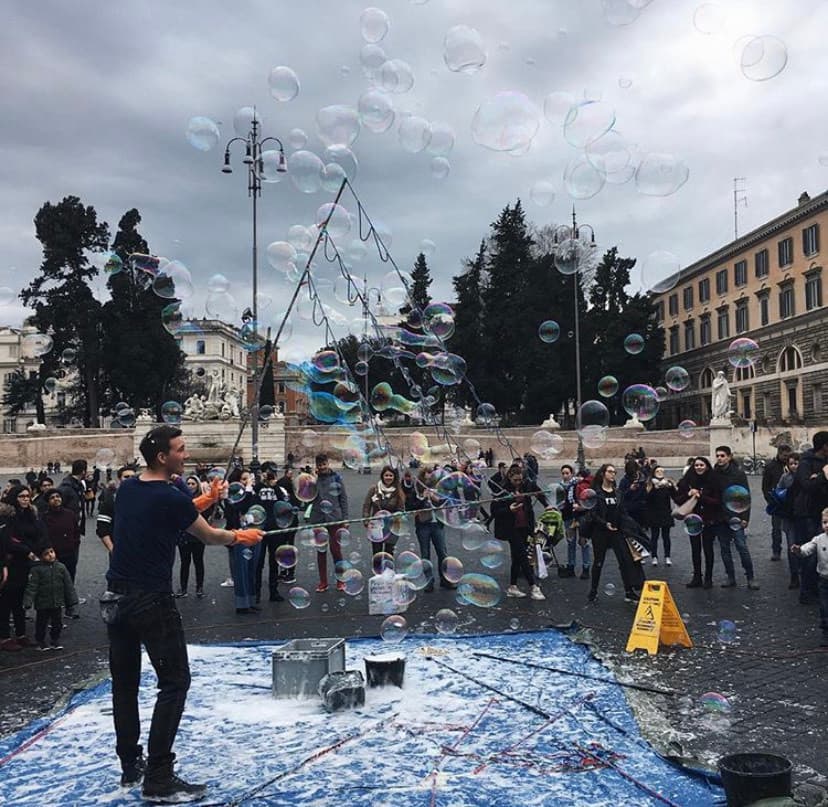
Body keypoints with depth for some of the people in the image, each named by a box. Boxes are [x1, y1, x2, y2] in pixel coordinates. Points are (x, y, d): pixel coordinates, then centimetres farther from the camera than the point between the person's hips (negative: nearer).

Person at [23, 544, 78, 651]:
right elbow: (31, 586, -15)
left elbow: (68, 585, 4)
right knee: (41, 624, 10)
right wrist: (27, 602, -23)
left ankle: (55, 640, 29)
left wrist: (72, 601, 3)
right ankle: (40, 641, 28)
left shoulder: (61, 567, 0)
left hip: (58, 603, 3)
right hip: (42, 604, -3)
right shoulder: (36, 570, -11)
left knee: (57, 623, 13)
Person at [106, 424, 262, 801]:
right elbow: (209, 536, -1)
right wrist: (240, 536, 18)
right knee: (174, 683, 0)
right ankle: (158, 779, 0)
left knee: (124, 683, 16)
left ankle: (130, 766, 28)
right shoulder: (170, 498, -15)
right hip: (152, 602, -8)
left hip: (117, 599, 8)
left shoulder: (127, 489, 6)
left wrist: (206, 499, 19)